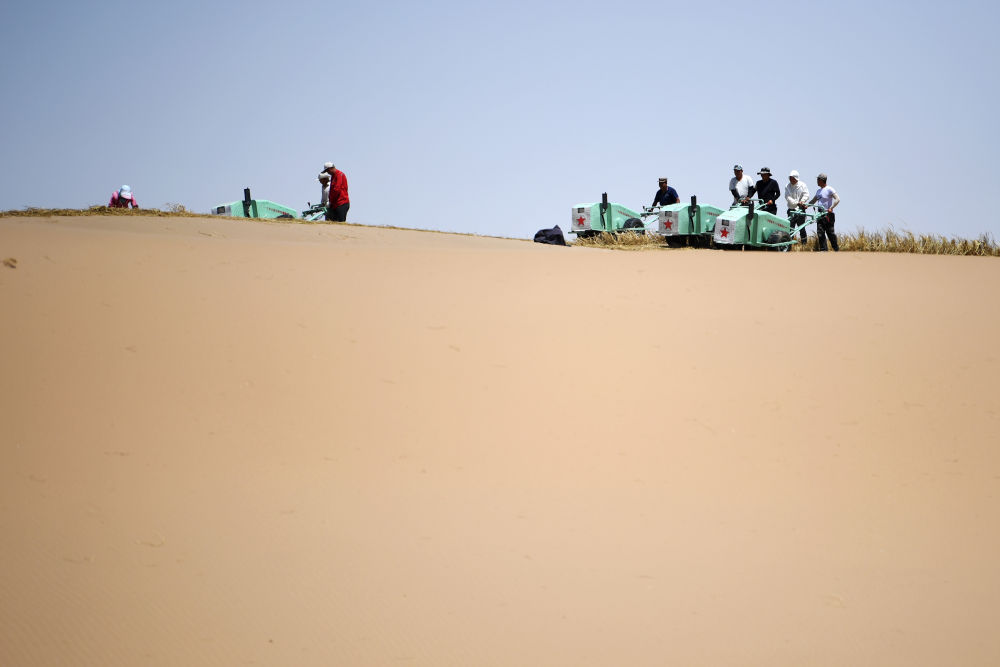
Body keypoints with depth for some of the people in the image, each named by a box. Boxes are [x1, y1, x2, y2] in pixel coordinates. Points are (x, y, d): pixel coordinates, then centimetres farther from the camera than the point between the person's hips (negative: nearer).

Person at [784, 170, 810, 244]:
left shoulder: (802, 185, 4)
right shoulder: (787, 187, 6)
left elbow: (806, 195, -2)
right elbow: (788, 197, -5)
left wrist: (802, 201, -21)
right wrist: (796, 203, -17)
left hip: (800, 210, -2)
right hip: (791, 210, 2)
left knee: (801, 228, -1)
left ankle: (804, 243, 5)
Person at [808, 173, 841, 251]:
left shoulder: (829, 189, -7)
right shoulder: (819, 191, 17)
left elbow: (837, 199, -16)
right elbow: (813, 201, 25)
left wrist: (831, 208, -26)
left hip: (828, 215, -7)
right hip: (820, 215, 7)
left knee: (830, 233, -3)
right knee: (820, 233, -2)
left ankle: (836, 249, 7)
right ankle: (823, 249, -1)